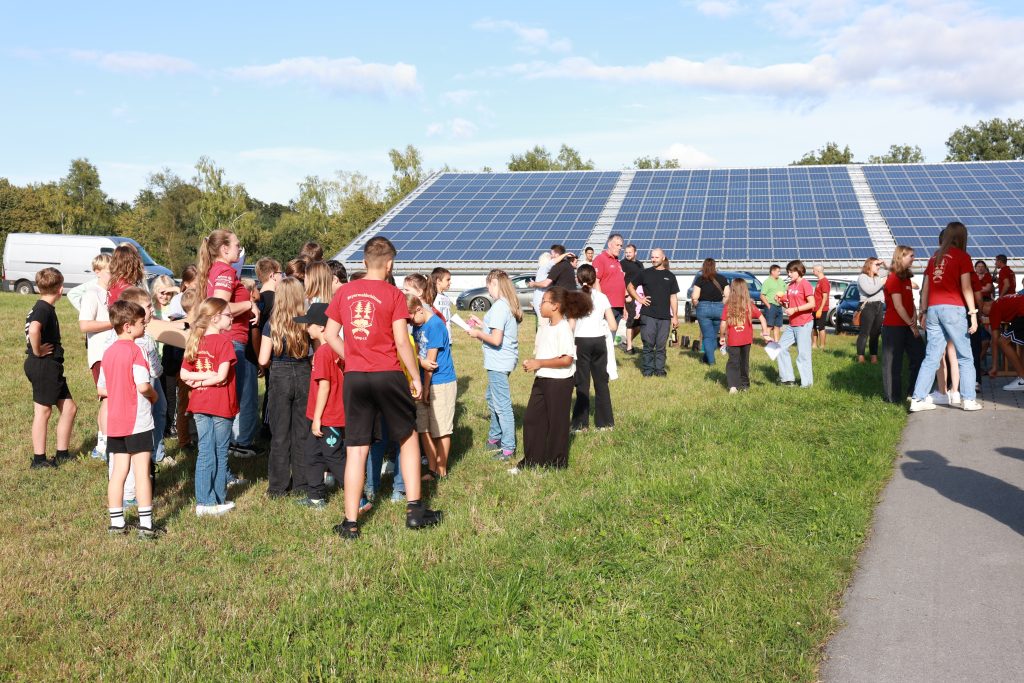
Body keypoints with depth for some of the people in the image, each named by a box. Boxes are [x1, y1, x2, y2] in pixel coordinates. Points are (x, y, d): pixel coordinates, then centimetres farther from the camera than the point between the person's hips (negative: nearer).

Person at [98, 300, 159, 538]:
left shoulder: (108, 352, 8)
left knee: (118, 471, 12)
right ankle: (146, 525, 1)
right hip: (138, 421, -6)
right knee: (142, 471, -1)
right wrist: (154, 395, -3)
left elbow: (101, 388, 12)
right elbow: (143, 385, -22)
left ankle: (116, 522, 17)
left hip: (115, 422, 7)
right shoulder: (135, 351, -14)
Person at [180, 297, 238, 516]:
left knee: (205, 452, 10)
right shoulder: (224, 341, -13)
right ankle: (218, 501, 16)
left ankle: (204, 502, 12)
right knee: (220, 453, 7)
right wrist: (207, 380, -5)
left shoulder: (195, 341, 6)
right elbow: (222, 376, -20)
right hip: (221, 405, -5)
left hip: (199, 405, 5)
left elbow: (184, 374, 5)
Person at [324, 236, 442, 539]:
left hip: (354, 377, 3)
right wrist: (415, 377, 0)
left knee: (356, 449, 7)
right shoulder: (393, 294, -6)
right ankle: (414, 511, 17)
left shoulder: (344, 292, 4)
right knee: (408, 438, 15)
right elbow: (402, 342, -9)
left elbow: (330, 335, 6)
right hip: (388, 376, -3)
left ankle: (350, 522, 9)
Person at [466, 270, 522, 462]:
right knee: (492, 398, 24)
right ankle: (495, 438, 36)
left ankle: (508, 447, 4)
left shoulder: (499, 306, -21)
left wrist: (478, 333, -10)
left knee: (502, 405, -3)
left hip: (498, 362, -10)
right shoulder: (509, 304, 9)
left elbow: (496, 340, -24)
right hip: (505, 359, 10)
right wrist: (482, 324, 14)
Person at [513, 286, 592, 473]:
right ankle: (530, 460, 22)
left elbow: (567, 359, -24)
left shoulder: (563, 329, -17)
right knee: (531, 419, 11)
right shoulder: (544, 328, 9)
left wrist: (539, 363, -21)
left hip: (559, 382, -9)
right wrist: (531, 362, -2)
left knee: (556, 422, 5)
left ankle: (557, 463, 20)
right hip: (542, 380, 9)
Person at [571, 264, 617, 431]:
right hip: (599, 341, 2)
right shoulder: (602, 297, 2)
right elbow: (613, 326, -1)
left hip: (581, 342, -2)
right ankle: (604, 422, 16)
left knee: (582, 383, 4)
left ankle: (581, 423, 5)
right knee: (601, 381, 11)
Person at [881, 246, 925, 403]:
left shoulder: (907, 278, 14)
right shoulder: (893, 279, -12)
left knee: (919, 356, 7)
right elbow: (898, 306, -16)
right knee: (893, 363, -1)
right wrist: (912, 325, -12)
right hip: (894, 327, -9)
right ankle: (892, 397, 6)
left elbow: (911, 302, 14)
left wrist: (914, 318, -4)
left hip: (907, 326, 9)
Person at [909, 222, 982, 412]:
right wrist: (973, 313, -6)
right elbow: (966, 288, -6)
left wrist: (923, 311, 18)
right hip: (953, 309, -5)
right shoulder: (962, 256, 1)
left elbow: (925, 287, 14)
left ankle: (918, 399, 1)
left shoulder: (934, 257, 16)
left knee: (931, 358, 6)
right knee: (965, 357, 4)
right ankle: (968, 399, 1)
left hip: (933, 309, 5)